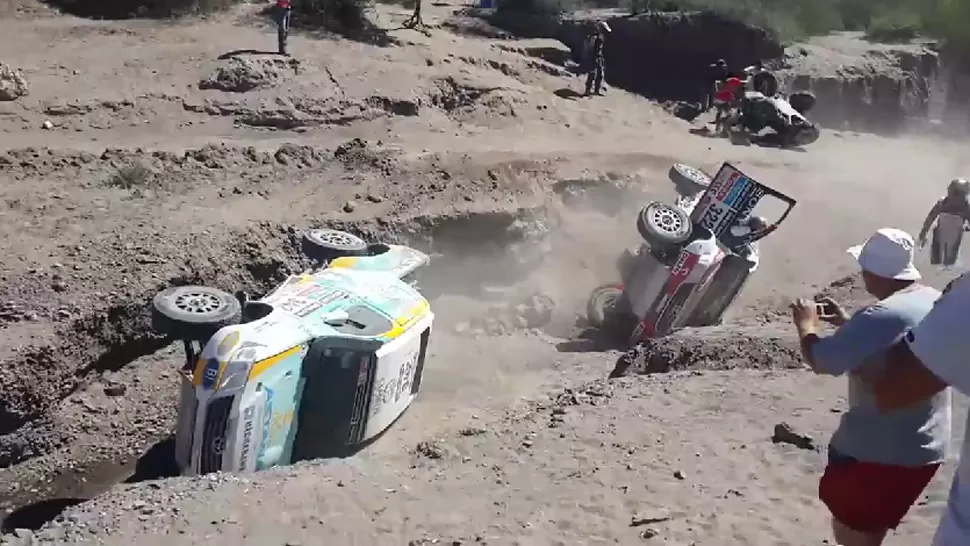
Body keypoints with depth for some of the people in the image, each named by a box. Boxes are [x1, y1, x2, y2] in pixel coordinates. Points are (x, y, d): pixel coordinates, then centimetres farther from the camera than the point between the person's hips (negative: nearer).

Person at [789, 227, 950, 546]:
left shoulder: (883, 316, -27)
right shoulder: (935, 302, 2)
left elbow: (819, 360, -22)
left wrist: (806, 324, -4)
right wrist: (847, 322, 14)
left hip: (877, 449, -8)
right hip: (925, 449, 8)